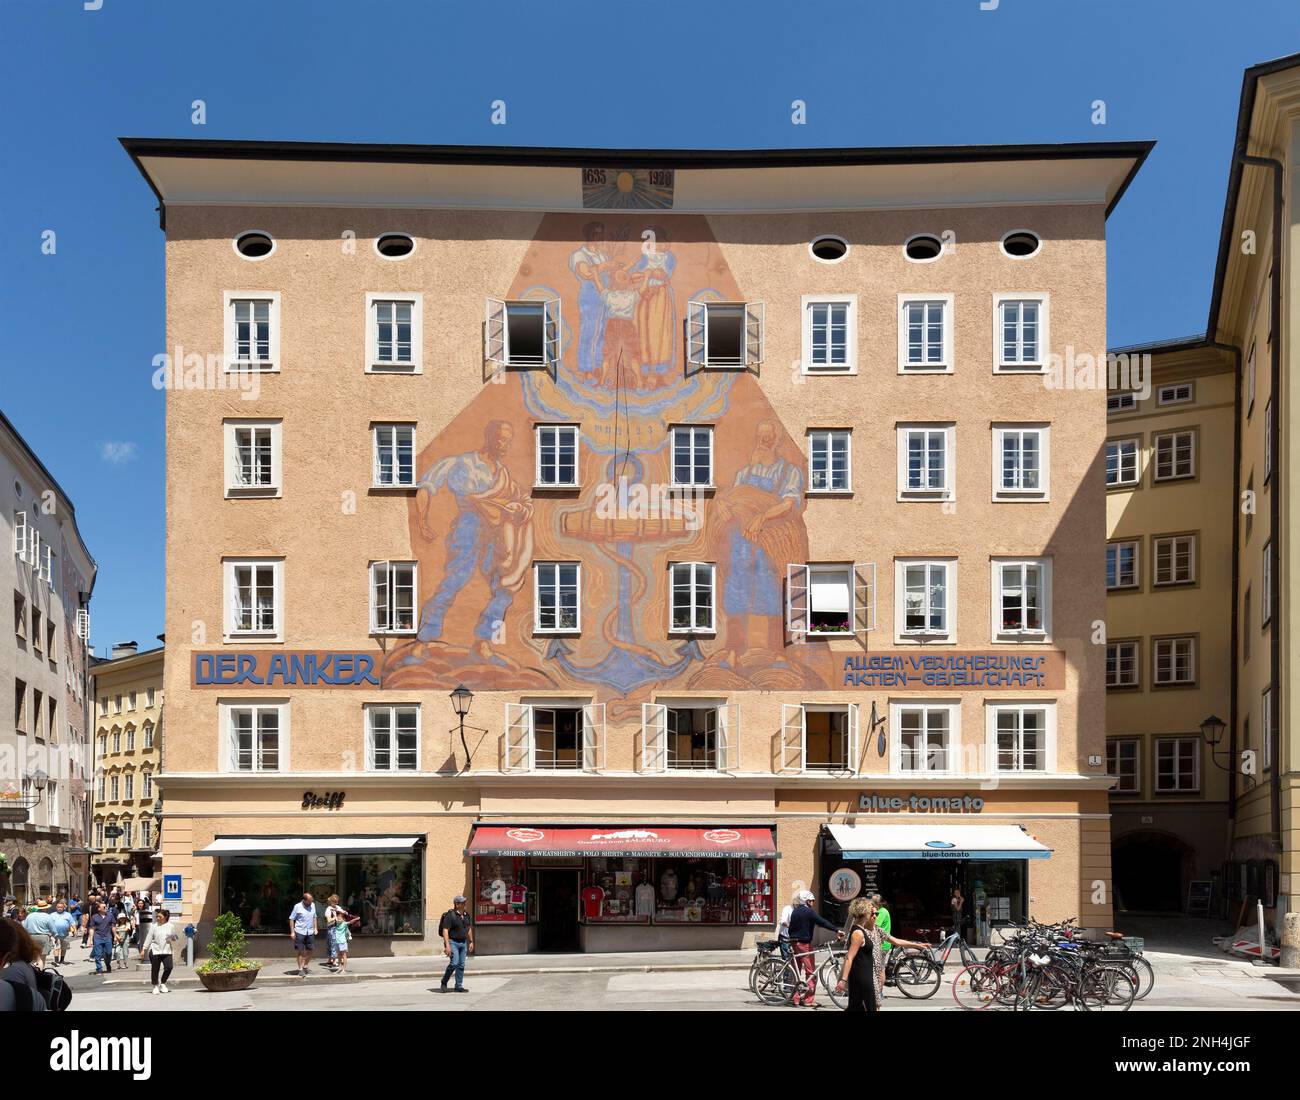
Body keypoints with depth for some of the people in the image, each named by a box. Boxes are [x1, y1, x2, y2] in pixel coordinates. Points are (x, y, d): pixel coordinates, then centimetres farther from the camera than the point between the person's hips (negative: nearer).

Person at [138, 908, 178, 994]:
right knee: (155, 969, 2)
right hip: (155, 950, -1)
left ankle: (163, 983, 11)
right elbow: (149, 938, 3)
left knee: (168, 967, -11)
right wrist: (143, 949, -1)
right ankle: (156, 986, 20)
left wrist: (172, 939, 4)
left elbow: (175, 938, 20)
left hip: (166, 951, 1)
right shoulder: (154, 925, 3)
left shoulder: (171, 926, 7)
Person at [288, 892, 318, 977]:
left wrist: (315, 928, 11)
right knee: (301, 952, 0)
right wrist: (292, 932, -9)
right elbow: (291, 919, -6)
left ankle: (305, 966, 25)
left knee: (310, 951, 6)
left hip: (310, 932, 4)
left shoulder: (312, 905, 6)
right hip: (300, 932, -4)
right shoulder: (297, 907, -8)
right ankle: (300, 970, 9)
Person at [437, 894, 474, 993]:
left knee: (461, 965, 4)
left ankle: (459, 986, 10)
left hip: (463, 943, 7)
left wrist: (471, 942, 17)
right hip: (452, 942, -7)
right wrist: (447, 945, -22)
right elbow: (445, 930, -17)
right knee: (454, 963, -16)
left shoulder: (466, 915, 9)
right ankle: (444, 982, 4)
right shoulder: (450, 915, -13)